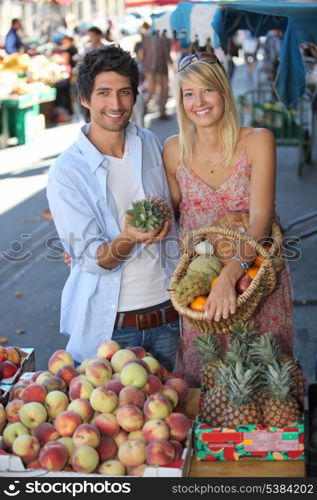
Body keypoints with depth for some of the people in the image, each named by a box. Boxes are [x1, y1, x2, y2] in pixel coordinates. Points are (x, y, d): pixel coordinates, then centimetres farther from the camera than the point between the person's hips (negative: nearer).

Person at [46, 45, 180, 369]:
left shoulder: (150, 144, 3)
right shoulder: (66, 172, -12)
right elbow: (90, 259, -15)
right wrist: (128, 240, -33)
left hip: (165, 313, 4)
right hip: (107, 324, -4)